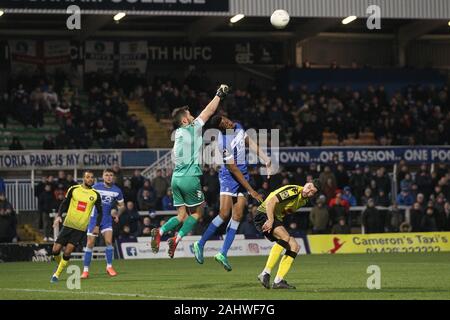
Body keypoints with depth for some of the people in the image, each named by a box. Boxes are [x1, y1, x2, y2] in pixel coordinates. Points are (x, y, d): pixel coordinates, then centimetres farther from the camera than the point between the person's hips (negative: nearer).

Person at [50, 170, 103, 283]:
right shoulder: (74, 189, 1)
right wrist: (59, 216, -7)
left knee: (67, 252, -10)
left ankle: (57, 274, 5)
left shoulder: (95, 195, 1)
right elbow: (64, 204, 8)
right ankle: (59, 264, 27)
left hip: (81, 228, -1)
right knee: (55, 250, -4)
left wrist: (97, 226, -2)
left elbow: (100, 212, 9)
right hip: (68, 224, 1)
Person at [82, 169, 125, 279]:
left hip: (107, 219, 1)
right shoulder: (96, 187, -5)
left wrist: (117, 215, 1)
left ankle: (109, 267, 2)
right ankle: (85, 270, 4)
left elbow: (122, 206, 15)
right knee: (90, 244, -4)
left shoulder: (117, 190, 1)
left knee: (109, 241, -15)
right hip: (94, 218, -1)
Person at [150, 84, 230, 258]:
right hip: (190, 178, -7)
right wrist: (219, 94, 14)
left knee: (182, 215, 10)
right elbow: (209, 111, 2)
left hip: (176, 178, 7)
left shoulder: (178, 133, 16)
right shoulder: (192, 129, -4)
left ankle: (160, 231, -13)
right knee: (197, 212, 7)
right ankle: (177, 239, -7)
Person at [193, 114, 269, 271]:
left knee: (237, 216, 0)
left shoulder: (238, 126, -1)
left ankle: (223, 253, 2)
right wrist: (251, 191, -18)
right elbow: (233, 170, -21)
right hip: (229, 177, -7)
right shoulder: (224, 143, -24)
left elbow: (250, 143, 15)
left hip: (243, 176, 7)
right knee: (224, 213, -16)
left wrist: (266, 159, 8)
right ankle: (200, 245, 0)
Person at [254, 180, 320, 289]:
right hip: (264, 215, -10)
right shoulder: (293, 191, -19)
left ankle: (278, 281, -2)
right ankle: (265, 273, -34)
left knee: (294, 246, 1)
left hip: (276, 219, 10)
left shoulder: (304, 201, 10)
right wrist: (270, 220, -34)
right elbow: (271, 201, -27)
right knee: (285, 237, -31)